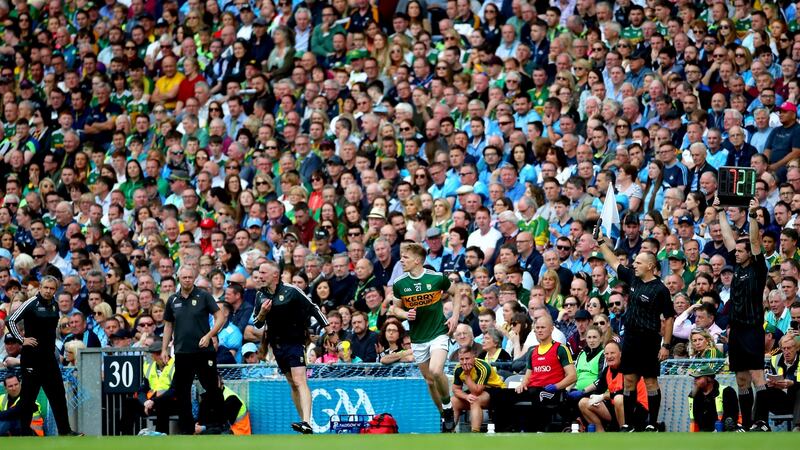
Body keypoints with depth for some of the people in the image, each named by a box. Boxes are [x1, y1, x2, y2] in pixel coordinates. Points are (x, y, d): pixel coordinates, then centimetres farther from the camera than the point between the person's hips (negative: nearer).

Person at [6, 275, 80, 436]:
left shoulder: (54, 305, 9)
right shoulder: (31, 304, -11)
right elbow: (11, 321, -11)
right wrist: (22, 339, -14)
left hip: (49, 355, 7)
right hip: (32, 355, -7)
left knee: (58, 392, 5)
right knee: (29, 393, -1)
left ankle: (64, 430, 8)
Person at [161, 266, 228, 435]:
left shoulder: (203, 296, -1)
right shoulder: (173, 300, 10)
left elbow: (220, 317, -3)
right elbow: (168, 326, 17)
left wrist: (209, 335, -15)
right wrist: (164, 349, 10)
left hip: (204, 351, -3)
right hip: (182, 353, 4)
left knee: (212, 388, 1)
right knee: (182, 392, 3)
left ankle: (221, 423, 13)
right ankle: (186, 430, 9)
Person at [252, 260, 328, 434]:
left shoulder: (291, 292, -11)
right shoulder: (260, 295, 6)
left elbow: (313, 308, -5)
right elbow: (257, 324, 10)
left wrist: (328, 329, -7)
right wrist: (262, 312, -12)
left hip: (295, 342, -6)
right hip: (277, 345, 6)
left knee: (300, 381, -18)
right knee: (292, 384, 10)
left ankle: (307, 423, -30)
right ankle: (304, 421, 16)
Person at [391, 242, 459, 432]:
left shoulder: (437, 278, -11)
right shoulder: (399, 284, -4)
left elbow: (456, 293, 8)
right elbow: (396, 308, 11)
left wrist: (455, 316, -2)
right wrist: (405, 314, -11)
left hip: (438, 333, -4)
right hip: (418, 338, 4)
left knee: (436, 371, -25)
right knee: (430, 381, 9)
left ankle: (448, 405, -1)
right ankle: (445, 417, 25)